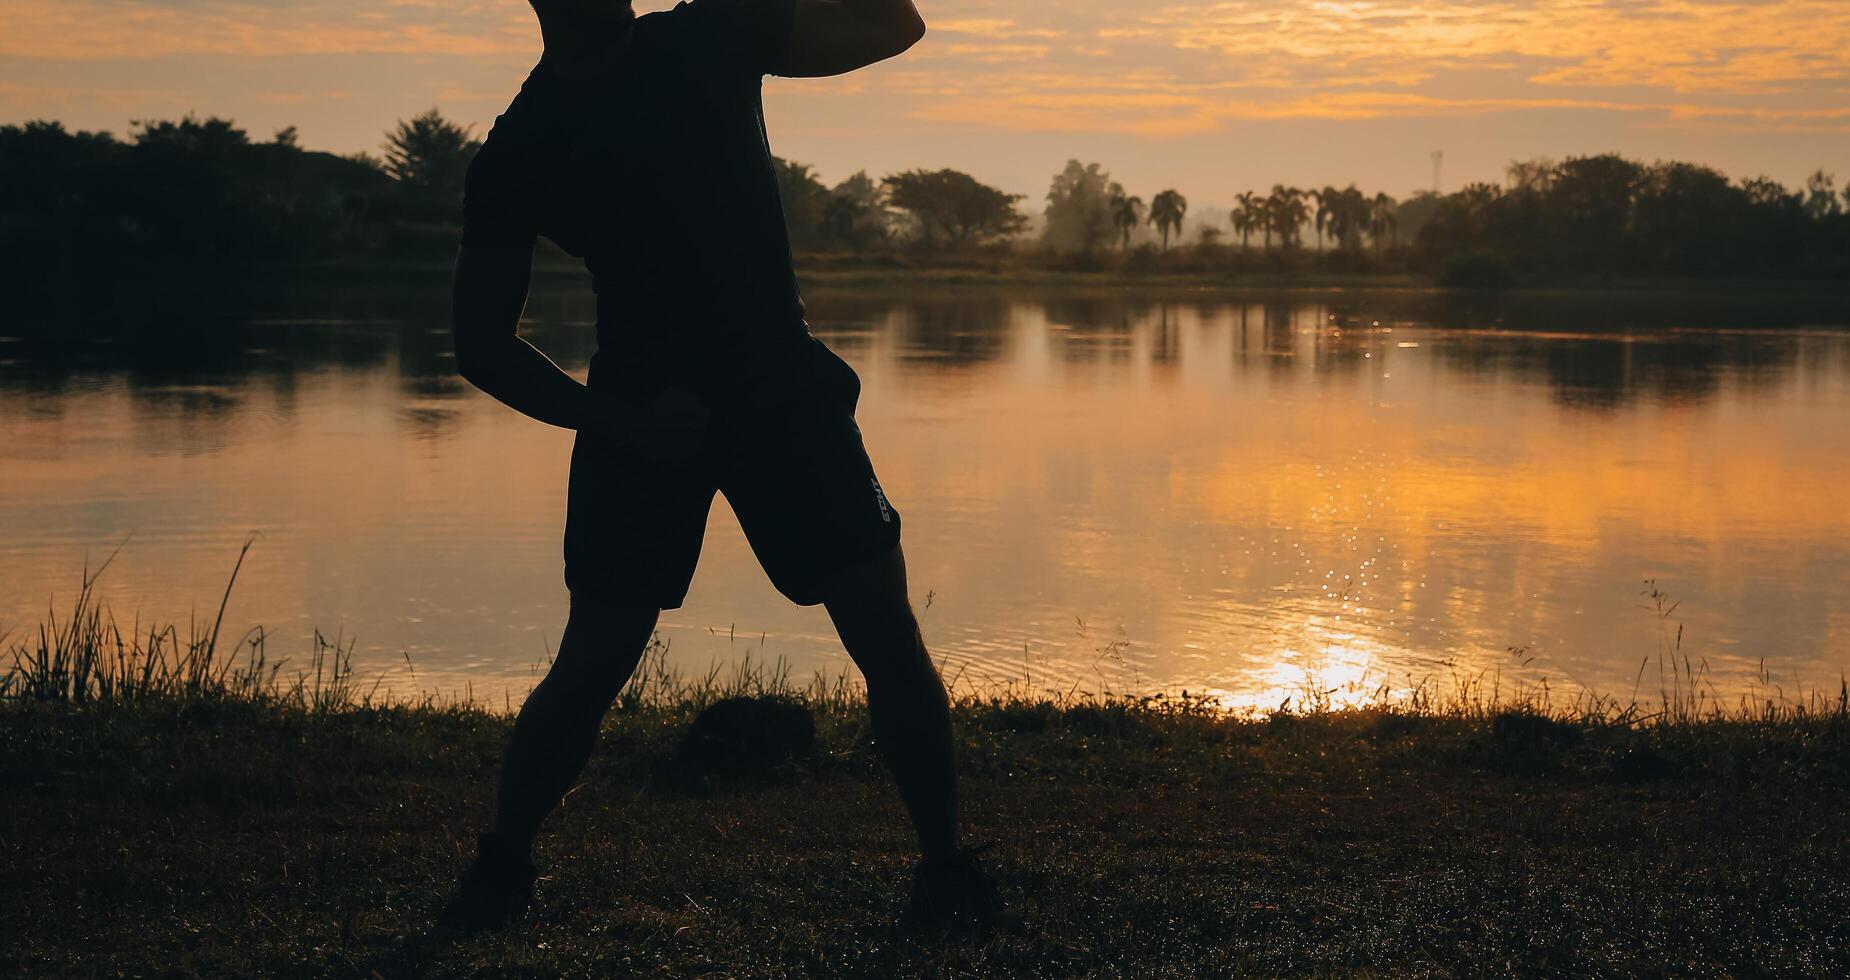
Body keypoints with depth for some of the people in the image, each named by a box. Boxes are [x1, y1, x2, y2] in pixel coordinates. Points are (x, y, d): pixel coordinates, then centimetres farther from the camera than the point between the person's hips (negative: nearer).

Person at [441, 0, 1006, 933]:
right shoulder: (514, 156, -6)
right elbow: (482, 346, -3)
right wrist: (616, 422, -15)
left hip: (787, 394, 1)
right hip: (645, 418, -1)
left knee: (890, 638, -6)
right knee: (590, 664, -3)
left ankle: (944, 862, 8)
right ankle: (501, 864, 18)